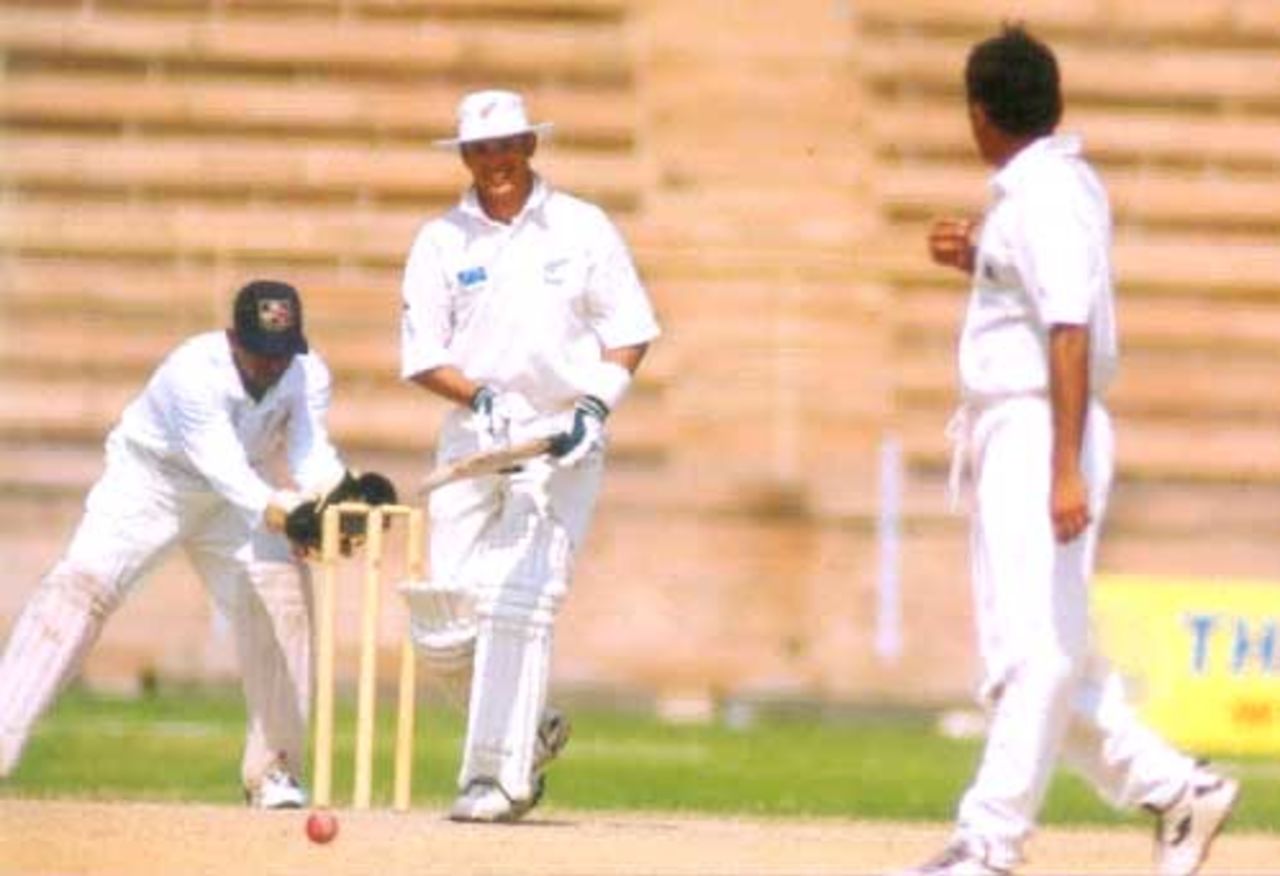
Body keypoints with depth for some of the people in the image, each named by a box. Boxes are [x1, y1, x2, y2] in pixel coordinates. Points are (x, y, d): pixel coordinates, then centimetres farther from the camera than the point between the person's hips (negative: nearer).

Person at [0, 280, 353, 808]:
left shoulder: (308, 375, -16)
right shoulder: (194, 371, -33)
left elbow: (311, 453, -26)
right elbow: (219, 460, -43)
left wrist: (330, 494, -49)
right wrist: (270, 508, -60)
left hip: (234, 493, 4)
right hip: (148, 481, -4)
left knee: (282, 590, -13)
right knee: (81, 584, -22)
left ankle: (272, 771, -1)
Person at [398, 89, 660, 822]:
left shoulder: (583, 229, 2)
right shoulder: (441, 242, 6)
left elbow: (630, 332, 4)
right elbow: (421, 357, 3)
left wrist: (596, 404, -11)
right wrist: (480, 396, -16)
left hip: (562, 438, -3)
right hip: (475, 435, 3)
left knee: (521, 602, -15)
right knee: (443, 618, -2)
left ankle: (500, 776, -13)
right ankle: (529, 732, 23)